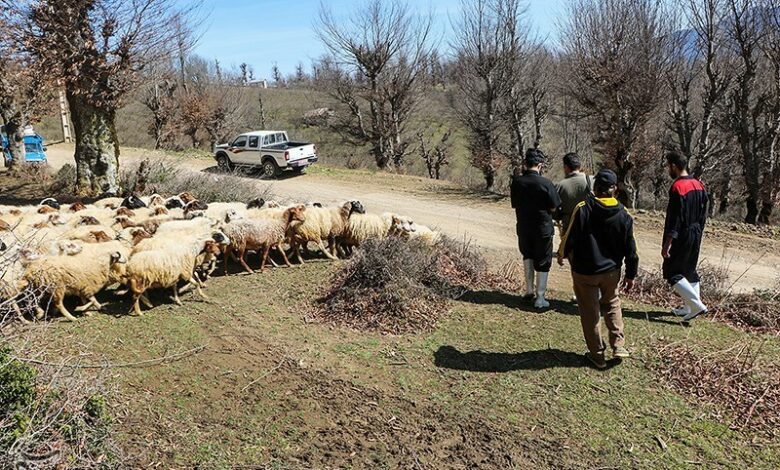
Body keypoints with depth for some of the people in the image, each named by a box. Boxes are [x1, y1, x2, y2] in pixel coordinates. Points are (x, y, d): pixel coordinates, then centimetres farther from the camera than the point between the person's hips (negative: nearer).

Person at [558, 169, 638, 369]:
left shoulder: (583, 209, -15)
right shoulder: (623, 215, -4)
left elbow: (570, 237, -11)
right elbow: (630, 249, 1)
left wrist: (562, 254, 10)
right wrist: (631, 274, 12)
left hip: (584, 272, -3)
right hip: (612, 271, 3)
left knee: (590, 313, 10)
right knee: (612, 304, 26)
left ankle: (597, 354, 19)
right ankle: (618, 345, 20)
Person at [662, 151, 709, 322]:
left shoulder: (677, 187, -19)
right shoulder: (699, 185, 8)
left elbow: (674, 218, -22)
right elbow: (703, 214, 14)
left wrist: (667, 244, -20)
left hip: (681, 237, -9)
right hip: (696, 235, 9)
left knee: (672, 273, 0)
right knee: (690, 271, 16)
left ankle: (697, 305, -5)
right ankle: (689, 308, 23)